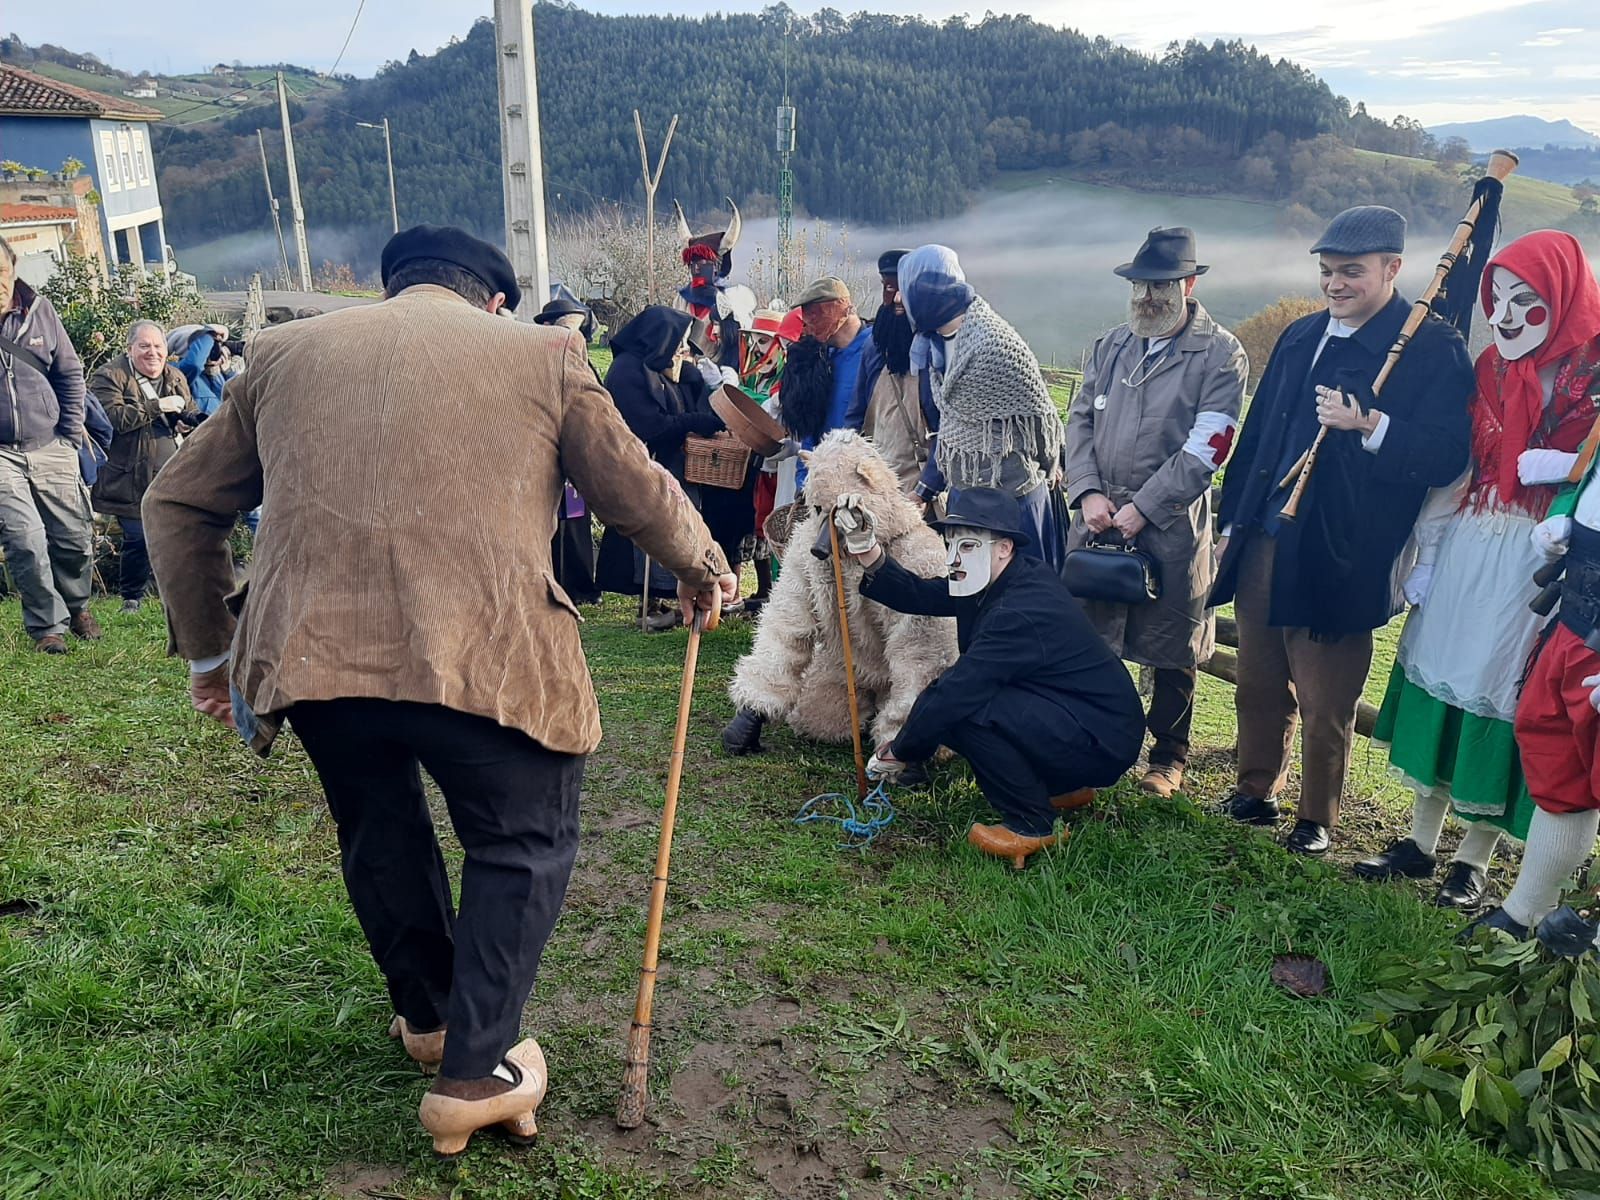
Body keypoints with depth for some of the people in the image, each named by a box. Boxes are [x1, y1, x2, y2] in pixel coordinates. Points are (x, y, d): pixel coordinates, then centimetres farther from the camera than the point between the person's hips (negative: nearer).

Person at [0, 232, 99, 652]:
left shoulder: (39, 309, 3)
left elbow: (70, 374, 9)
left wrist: (70, 436, 3)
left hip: (50, 448, 2)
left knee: (75, 537, 7)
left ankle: (77, 606, 32)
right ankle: (47, 626, 6)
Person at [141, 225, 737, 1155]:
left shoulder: (285, 353, 20)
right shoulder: (540, 352, 11)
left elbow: (178, 505, 23)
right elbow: (640, 495, 15)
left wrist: (207, 650, 33)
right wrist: (704, 568, 34)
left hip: (308, 654, 4)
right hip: (485, 652, -3)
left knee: (378, 832, 28)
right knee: (524, 844, 19)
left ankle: (429, 1015, 47)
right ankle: (476, 1076, 18)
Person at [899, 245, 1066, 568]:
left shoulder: (993, 342, -21)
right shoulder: (933, 344, 5)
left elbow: (1040, 414, -11)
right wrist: (925, 489, 9)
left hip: (1010, 496, -8)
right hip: (962, 494, 8)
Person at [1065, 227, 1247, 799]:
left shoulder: (1221, 354, -6)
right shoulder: (1111, 346, 11)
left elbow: (1205, 449, -12)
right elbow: (1080, 421, 9)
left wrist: (1142, 507, -16)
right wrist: (1088, 492, -6)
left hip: (1171, 527, -4)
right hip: (1098, 517, 5)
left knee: (1171, 646, 7)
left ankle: (1169, 756, 25)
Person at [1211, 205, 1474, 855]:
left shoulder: (1431, 348, -7)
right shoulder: (1301, 336, 13)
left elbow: (1447, 457, -13)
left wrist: (1371, 426, -27)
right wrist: (1232, 522, 14)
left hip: (1337, 562, -6)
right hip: (1262, 549, 6)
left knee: (1326, 707, 6)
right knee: (1258, 687, 16)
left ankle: (1316, 819, 25)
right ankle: (1255, 791, 34)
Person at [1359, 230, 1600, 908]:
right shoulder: (1491, 370, 9)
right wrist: (1427, 557, 6)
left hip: (1538, 565, -5)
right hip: (1464, 551, 5)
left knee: (1502, 700, 2)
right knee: (1439, 682, 9)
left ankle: (1473, 860, 18)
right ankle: (1420, 843, 22)